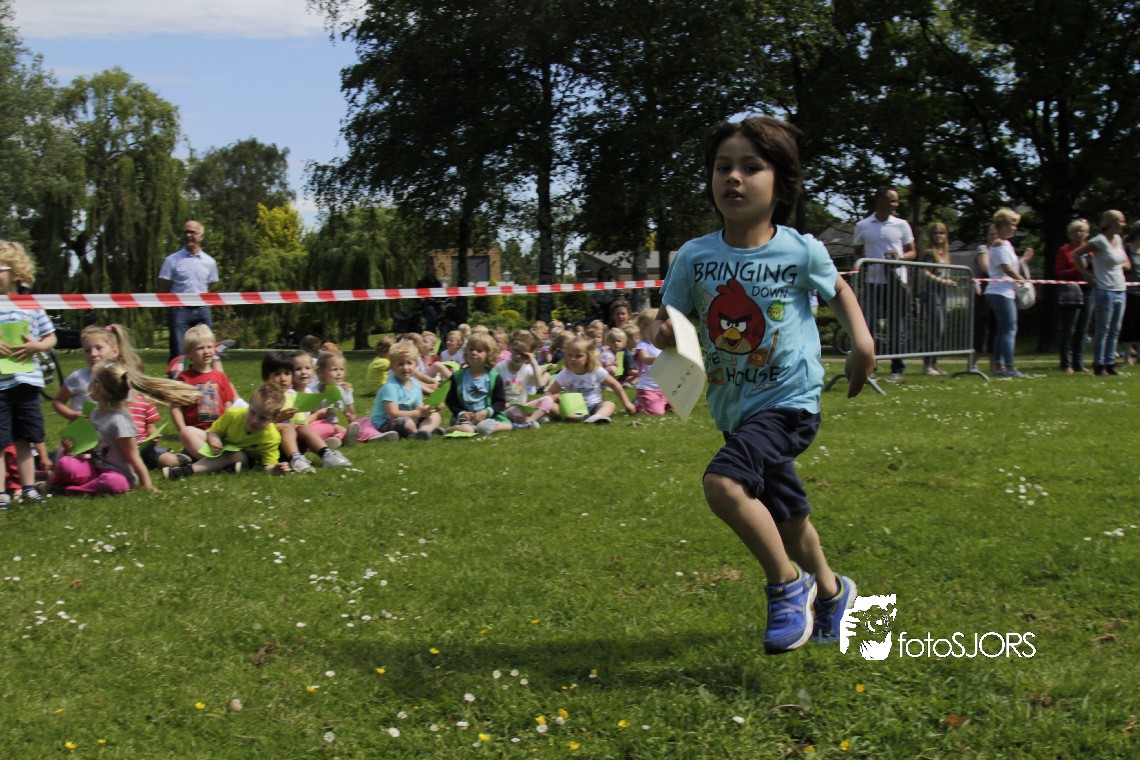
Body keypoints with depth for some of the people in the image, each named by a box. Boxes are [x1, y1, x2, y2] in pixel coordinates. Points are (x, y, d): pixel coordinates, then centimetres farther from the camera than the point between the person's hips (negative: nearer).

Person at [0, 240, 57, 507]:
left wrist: (37, 346, -9)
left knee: (25, 439, 12)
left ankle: (28, 487, 22)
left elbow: (51, 338, 11)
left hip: (27, 381, 2)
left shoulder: (32, 306, 4)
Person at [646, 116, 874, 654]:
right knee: (785, 516, 20)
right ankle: (831, 590, 48)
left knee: (723, 483, -27)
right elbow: (668, 318, 2)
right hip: (733, 406, 5)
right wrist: (661, 331, -21)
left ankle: (789, 585, -5)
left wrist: (861, 339, -6)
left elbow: (838, 291, 9)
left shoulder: (801, 251, -11)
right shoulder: (695, 256, -6)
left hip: (789, 400, -5)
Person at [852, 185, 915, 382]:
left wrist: (899, 258, -11)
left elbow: (911, 252, 10)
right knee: (868, 323, -8)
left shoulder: (901, 225, 6)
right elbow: (857, 253, 15)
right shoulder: (862, 226, 7)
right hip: (872, 281, 0)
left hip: (896, 282, 0)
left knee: (896, 325, 3)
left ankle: (897, 369, 12)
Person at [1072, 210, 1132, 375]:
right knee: (1103, 330, -3)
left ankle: (1110, 363, 15)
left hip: (1120, 290, 8)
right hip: (1105, 291, -8)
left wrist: (1125, 264, 11)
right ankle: (1099, 365, 2)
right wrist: (1086, 274, -14)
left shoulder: (1119, 240, 11)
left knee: (1115, 331, 9)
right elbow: (1076, 254, -17)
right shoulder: (1100, 241, -12)